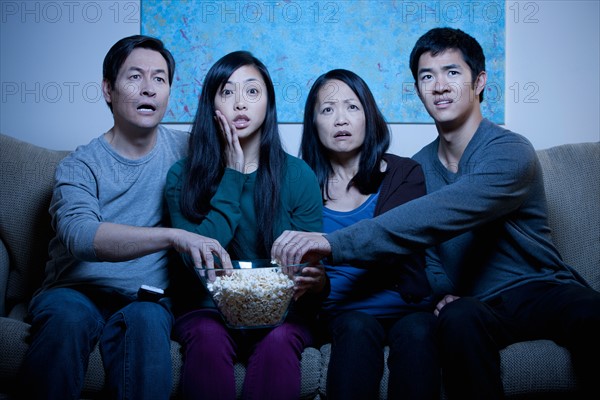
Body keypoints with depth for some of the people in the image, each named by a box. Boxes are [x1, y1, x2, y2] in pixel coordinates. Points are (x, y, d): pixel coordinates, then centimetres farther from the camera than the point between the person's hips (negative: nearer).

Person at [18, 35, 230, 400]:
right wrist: (174, 236, -37)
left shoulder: (186, 150, 6)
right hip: (77, 289, 0)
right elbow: (80, 236, -24)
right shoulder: (79, 166, -4)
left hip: (146, 296, 1)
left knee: (145, 319, -33)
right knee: (67, 315, -33)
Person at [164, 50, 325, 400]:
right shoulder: (183, 175, 0)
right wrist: (233, 175, -12)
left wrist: (317, 280, -26)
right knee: (208, 337, -32)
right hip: (208, 309, 0)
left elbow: (313, 262, 0)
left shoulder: (298, 175, 0)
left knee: (278, 341, -32)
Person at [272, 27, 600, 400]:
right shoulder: (419, 166, 8)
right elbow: (422, 241, 14)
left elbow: (439, 216, -31)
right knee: (459, 316, -34)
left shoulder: (511, 153, -13)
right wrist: (444, 293, -11)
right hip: (472, 302, 3)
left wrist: (335, 242, -40)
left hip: (542, 289, -3)